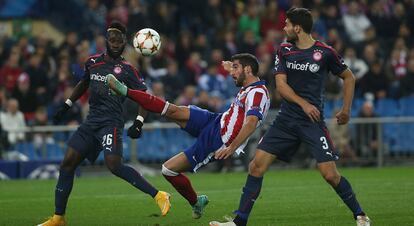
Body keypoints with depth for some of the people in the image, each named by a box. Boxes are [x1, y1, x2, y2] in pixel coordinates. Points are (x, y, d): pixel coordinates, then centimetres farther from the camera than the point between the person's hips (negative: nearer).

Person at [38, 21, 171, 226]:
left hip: (111, 123, -6)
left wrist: (138, 123, -13)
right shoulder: (93, 62, 13)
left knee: (114, 165, -25)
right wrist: (66, 106, 29)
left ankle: (158, 196, -22)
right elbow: (83, 84, 32)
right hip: (91, 121, 6)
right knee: (68, 163, 1)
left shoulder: (126, 69, -1)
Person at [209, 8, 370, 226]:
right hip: (286, 119, 4)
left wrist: (346, 109, 6)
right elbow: (281, 84, -2)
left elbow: (348, 77, 10)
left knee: (329, 174, -12)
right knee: (257, 165, -4)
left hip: (312, 121, -4)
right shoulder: (284, 50, 6)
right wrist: (303, 103, -16)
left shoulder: (325, 53, -5)